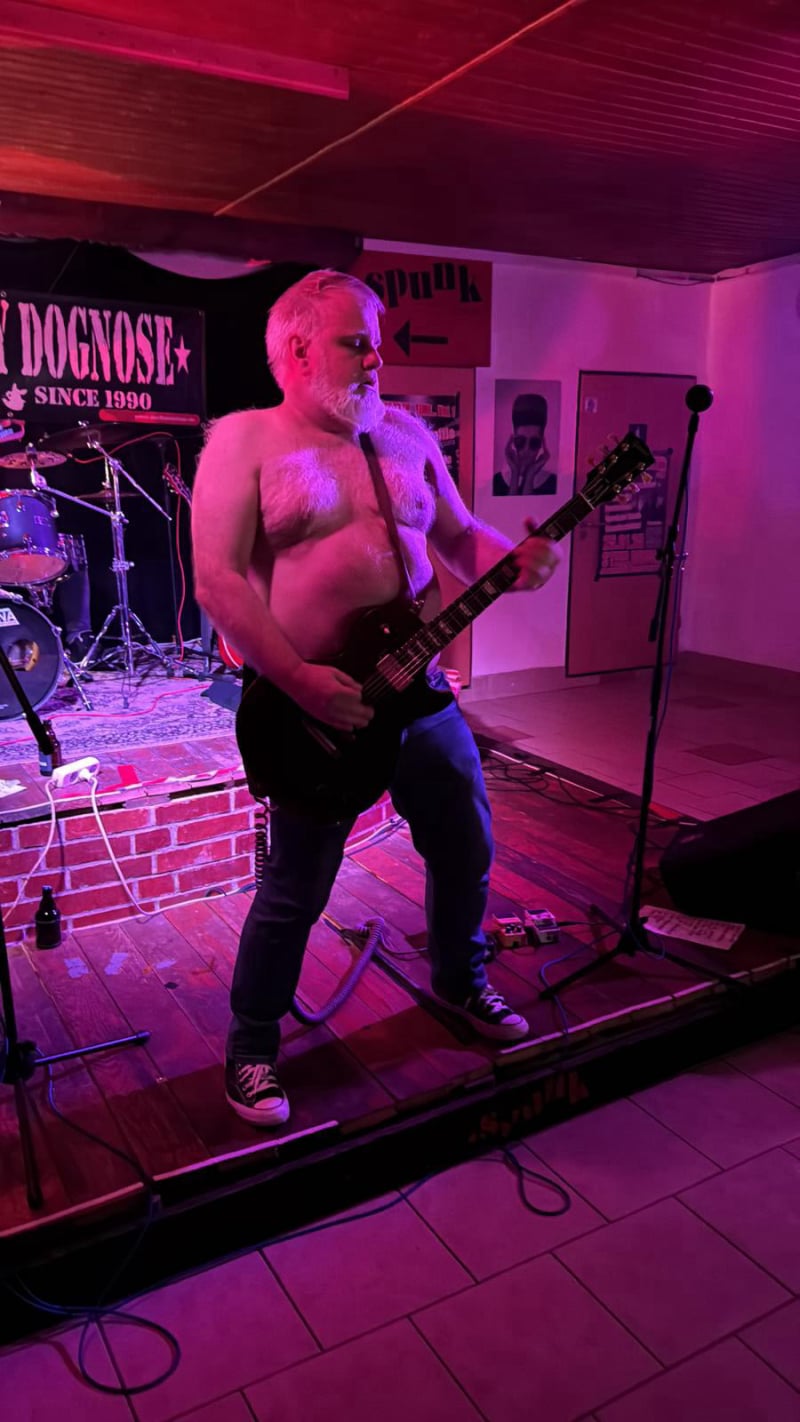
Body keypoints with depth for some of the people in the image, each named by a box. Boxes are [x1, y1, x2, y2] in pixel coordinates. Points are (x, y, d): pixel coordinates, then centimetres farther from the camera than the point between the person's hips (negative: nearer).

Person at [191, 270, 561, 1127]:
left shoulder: (407, 435, 12)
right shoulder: (242, 440, -5)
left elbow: (458, 535, 16)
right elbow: (216, 580, -14)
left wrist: (513, 564, -7)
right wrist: (301, 682, -22)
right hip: (313, 704, -5)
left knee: (467, 848, 15)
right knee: (296, 887, 3)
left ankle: (460, 979, 43)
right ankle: (251, 1047, 26)